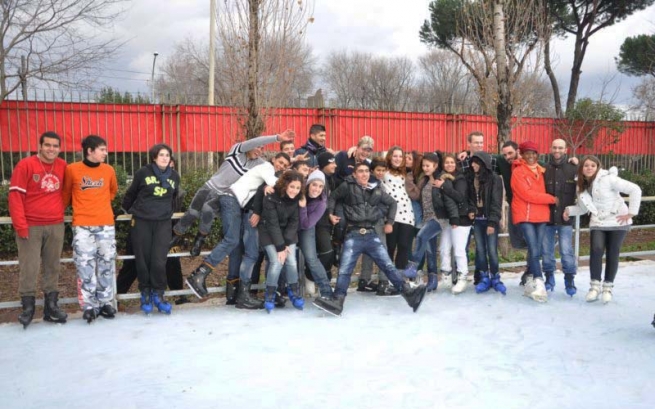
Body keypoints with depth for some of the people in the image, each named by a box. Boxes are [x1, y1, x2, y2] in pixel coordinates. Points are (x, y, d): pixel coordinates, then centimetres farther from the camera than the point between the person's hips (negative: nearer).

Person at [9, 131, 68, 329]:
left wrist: (60, 210, 8)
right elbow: (15, 196, -10)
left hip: (56, 226, 4)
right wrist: (20, 225, -14)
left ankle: (51, 307, 16)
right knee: (29, 268, -2)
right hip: (30, 227, -4)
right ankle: (27, 308, 8)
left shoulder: (63, 166, 5)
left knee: (52, 267, 8)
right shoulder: (25, 165, -7)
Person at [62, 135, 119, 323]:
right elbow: (66, 193, 11)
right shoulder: (72, 169, -3)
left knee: (106, 265, 6)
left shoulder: (109, 170, 6)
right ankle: (89, 306, 6)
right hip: (82, 226, -3)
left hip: (106, 224, 3)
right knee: (85, 266, -2)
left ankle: (105, 302, 16)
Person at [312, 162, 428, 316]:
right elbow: (333, 197, 16)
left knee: (388, 265, -3)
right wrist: (330, 213, 0)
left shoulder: (376, 190, 12)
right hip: (353, 235, -2)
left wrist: (389, 222, 18)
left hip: (371, 234, 3)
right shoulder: (347, 186, 2)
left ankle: (409, 293, -8)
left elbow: (392, 203, 26)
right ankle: (337, 301, -8)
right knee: (345, 269, -8)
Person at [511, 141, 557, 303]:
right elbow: (527, 194, -13)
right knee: (533, 250, -14)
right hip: (525, 216, -6)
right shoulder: (518, 172, -5)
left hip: (542, 215, 6)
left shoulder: (541, 171, 15)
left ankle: (529, 283, 14)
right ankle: (539, 285, -15)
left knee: (536, 251, 5)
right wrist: (551, 199, -8)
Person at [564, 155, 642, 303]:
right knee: (596, 250, -14)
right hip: (598, 223, 4)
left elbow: (635, 190, -19)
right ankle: (595, 286, -4)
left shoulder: (608, 179, -18)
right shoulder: (582, 186, 3)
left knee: (612, 254, 0)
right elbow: (583, 208, 10)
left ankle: (608, 287, 16)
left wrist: (631, 213, -19)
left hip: (617, 222, -4)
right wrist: (569, 210, -9)